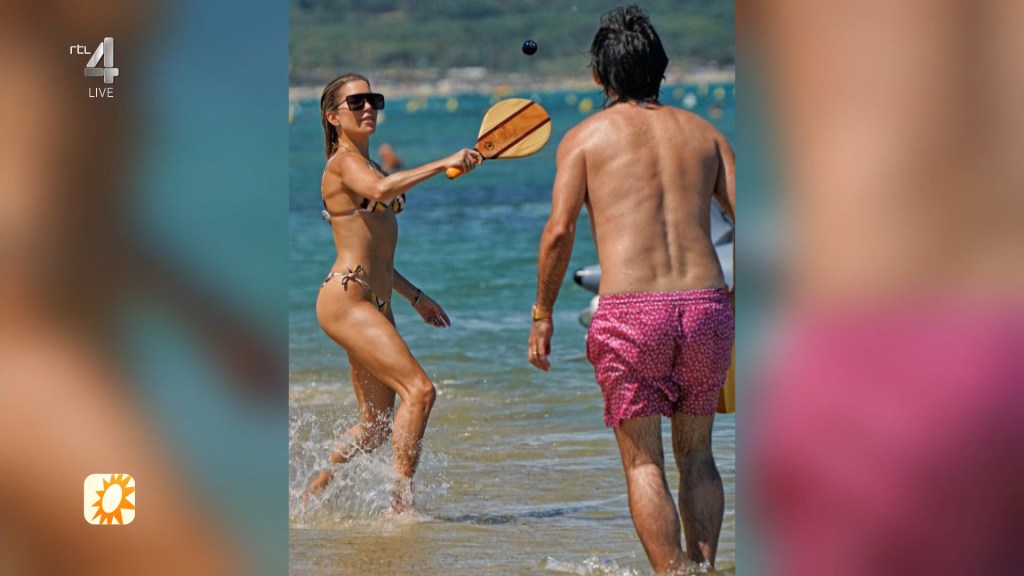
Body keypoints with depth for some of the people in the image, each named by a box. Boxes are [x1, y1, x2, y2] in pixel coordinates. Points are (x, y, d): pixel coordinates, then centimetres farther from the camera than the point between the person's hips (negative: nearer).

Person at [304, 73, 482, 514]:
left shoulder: (366, 164, 21)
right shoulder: (343, 162, -7)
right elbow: (380, 189, -31)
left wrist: (415, 296, 24)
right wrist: (444, 164, -34)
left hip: (375, 302, 10)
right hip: (346, 298, -10)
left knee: (377, 425, 9)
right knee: (419, 390, -21)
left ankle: (311, 495, 22)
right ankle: (401, 505, -21)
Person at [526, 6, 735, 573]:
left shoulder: (585, 136, 7)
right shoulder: (703, 133, 16)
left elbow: (560, 230, -4)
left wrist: (543, 313, 6)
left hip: (630, 313, -3)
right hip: (707, 307, 3)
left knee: (643, 463, 6)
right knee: (695, 453, 19)